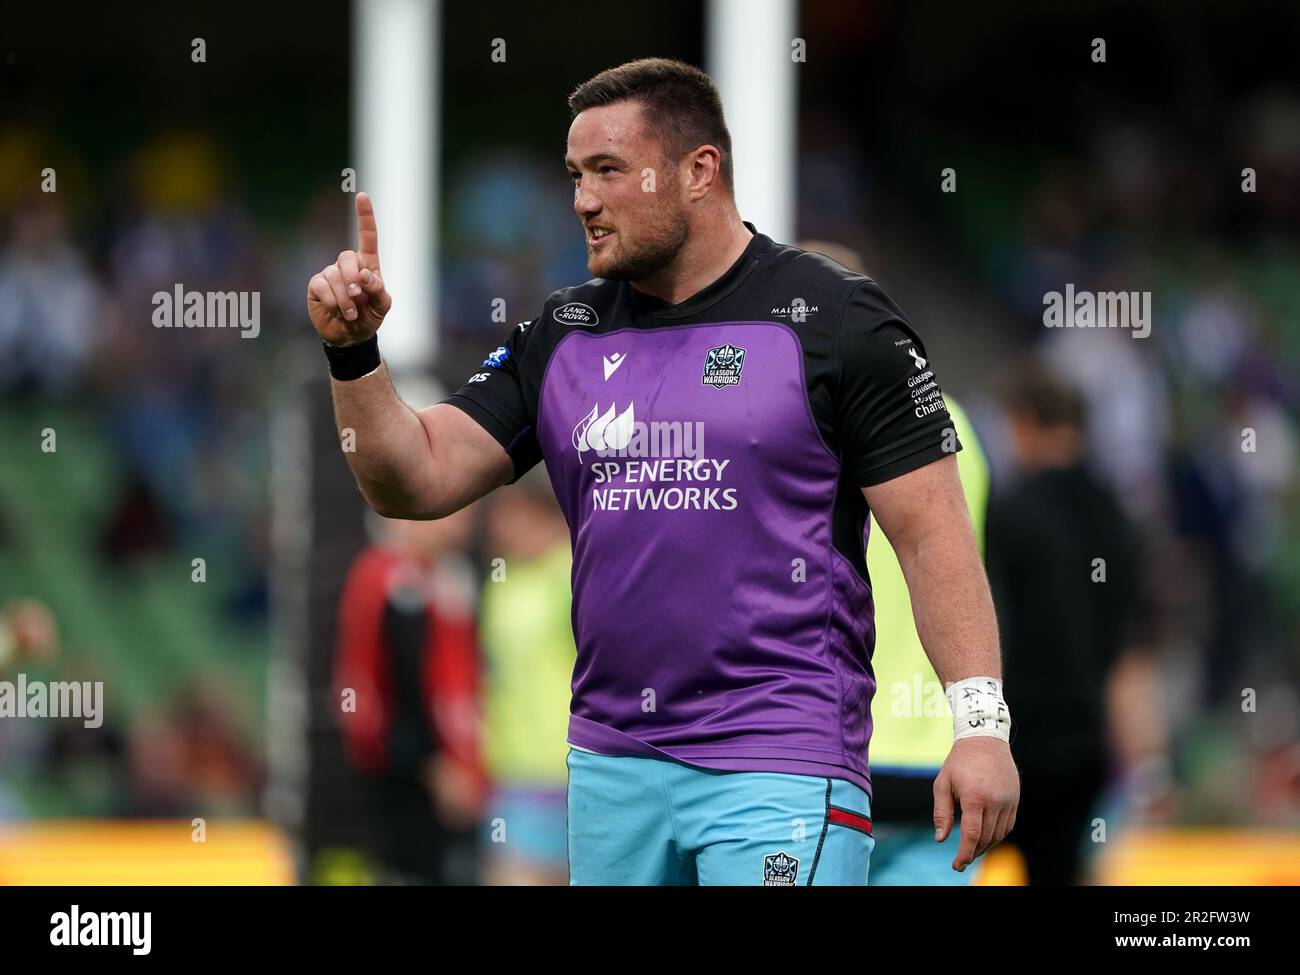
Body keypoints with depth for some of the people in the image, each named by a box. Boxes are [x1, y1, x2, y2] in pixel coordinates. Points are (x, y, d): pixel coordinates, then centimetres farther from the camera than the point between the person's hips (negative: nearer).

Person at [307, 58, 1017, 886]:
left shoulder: (835, 321, -4)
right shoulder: (565, 337, 12)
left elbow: (932, 532, -7)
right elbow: (417, 481, 9)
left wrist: (981, 722, -15)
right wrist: (354, 353, -7)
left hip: (781, 771, -6)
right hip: (611, 765, 6)